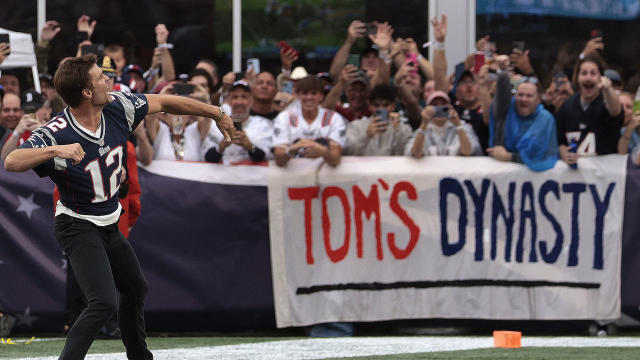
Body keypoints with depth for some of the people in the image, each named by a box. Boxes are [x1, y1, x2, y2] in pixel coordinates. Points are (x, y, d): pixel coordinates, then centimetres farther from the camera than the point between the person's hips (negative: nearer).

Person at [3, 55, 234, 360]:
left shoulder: (117, 108, -10)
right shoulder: (55, 134, -28)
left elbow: (163, 103, 5)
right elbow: (11, 162, -41)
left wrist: (216, 114, 14)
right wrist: (56, 150, -55)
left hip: (109, 228, 8)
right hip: (79, 228, -8)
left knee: (136, 289, 26)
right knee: (103, 302, -26)